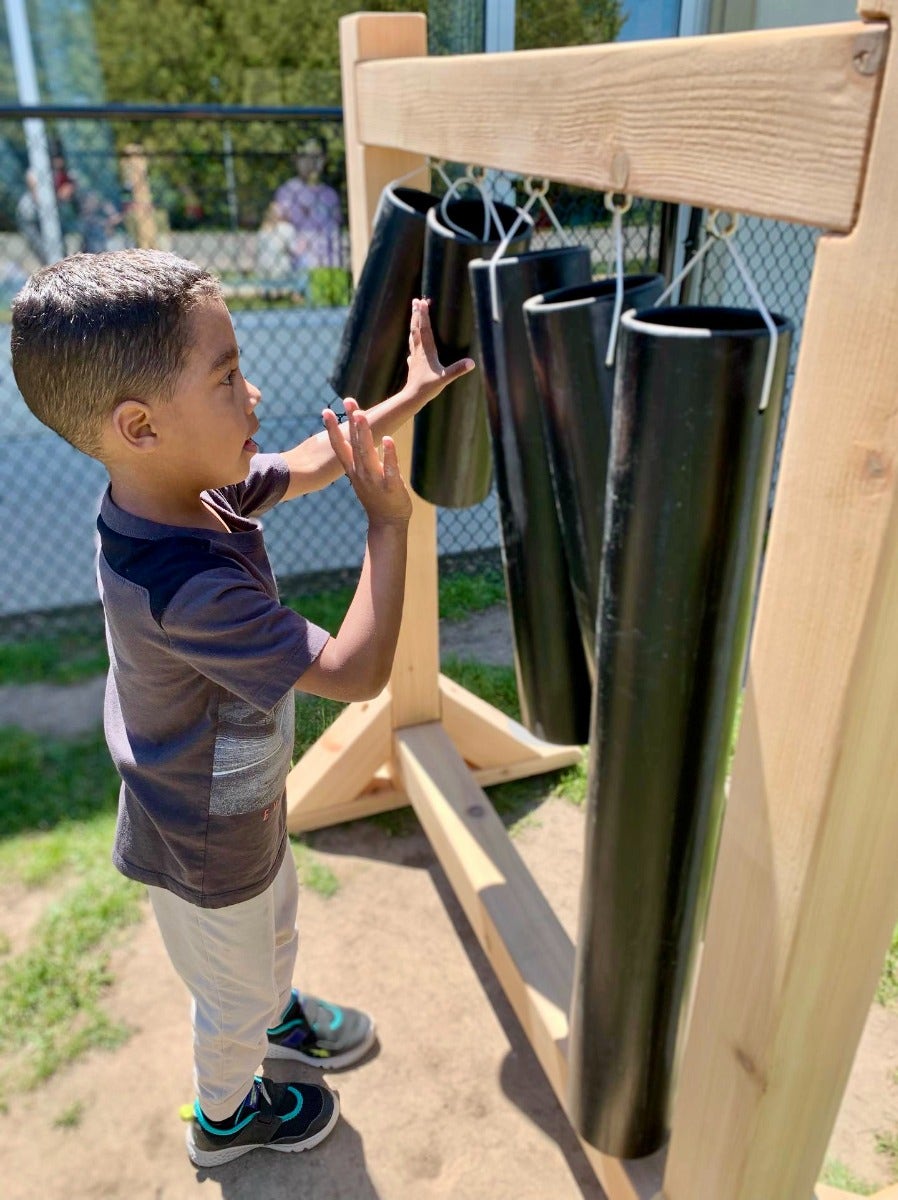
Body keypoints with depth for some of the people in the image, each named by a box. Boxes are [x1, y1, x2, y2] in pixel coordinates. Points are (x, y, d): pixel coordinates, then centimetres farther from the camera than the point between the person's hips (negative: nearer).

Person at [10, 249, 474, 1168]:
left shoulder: (184, 486, -17)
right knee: (235, 994, 24)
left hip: (242, 806, 7)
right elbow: (356, 672, -36)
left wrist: (411, 397, -1)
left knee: (276, 930, 35)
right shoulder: (187, 586, -42)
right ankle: (225, 1116, 55)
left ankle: (281, 1016, 67)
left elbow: (307, 462, 0)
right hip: (204, 851, -7)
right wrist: (388, 520, -32)